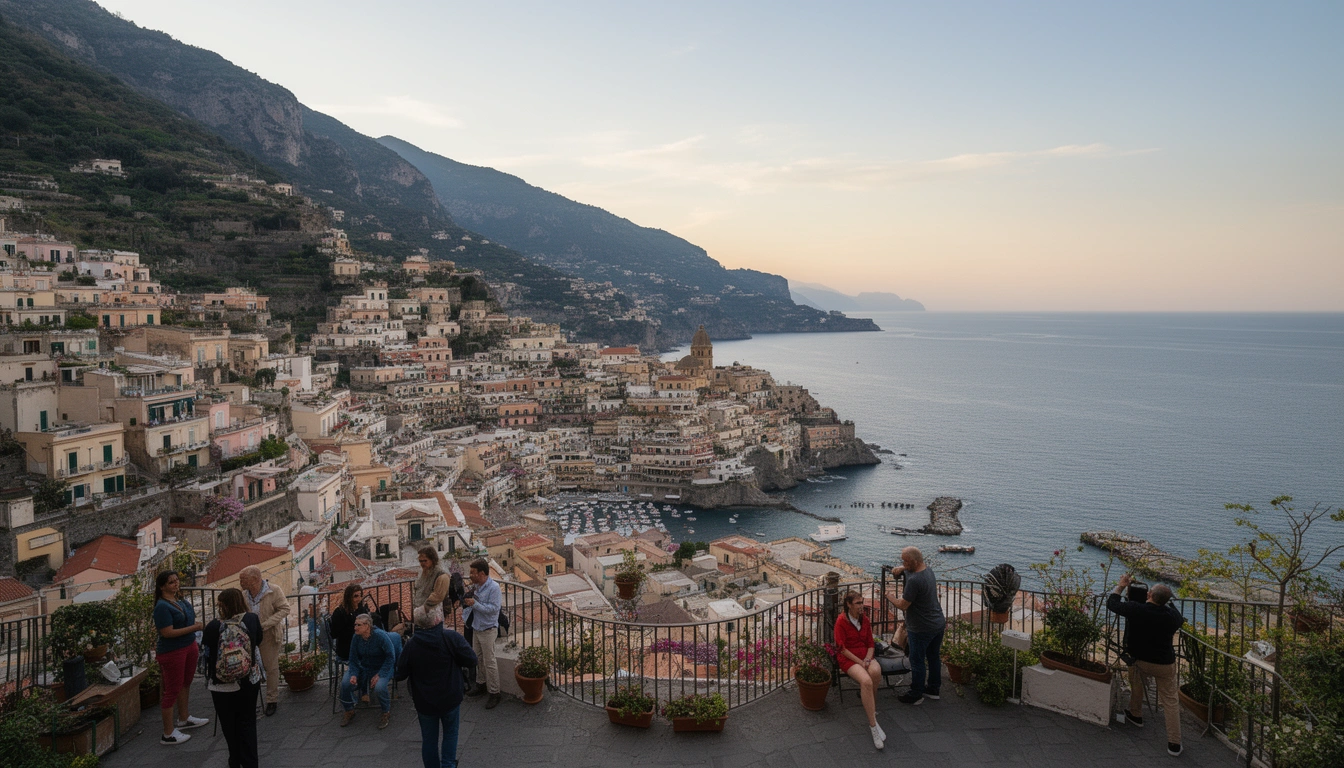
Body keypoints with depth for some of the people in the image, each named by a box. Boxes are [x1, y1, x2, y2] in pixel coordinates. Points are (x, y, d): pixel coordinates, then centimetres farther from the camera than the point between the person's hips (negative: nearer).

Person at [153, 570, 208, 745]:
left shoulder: (180, 601, 7)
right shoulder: (162, 607, -20)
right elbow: (167, 632, -26)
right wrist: (194, 627, -24)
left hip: (189, 647, 9)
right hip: (172, 652, -9)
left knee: (185, 683, 22)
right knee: (172, 690, -1)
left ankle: (184, 719, 40)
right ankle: (168, 734, 8)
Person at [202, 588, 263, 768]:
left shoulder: (213, 627, -19)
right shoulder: (252, 620, -11)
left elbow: (206, 650, -2)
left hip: (223, 686, -1)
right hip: (249, 683, 2)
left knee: (230, 725, 17)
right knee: (247, 723, 15)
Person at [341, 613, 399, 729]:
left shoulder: (381, 636, -22)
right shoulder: (356, 637, -8)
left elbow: (390, 657, -17)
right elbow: (353, 660, 1)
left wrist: (379, 675, -23)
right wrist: (353, 675, -17)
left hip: (382, 668, -5)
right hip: (363, 668, 5)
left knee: (379, 687, -34)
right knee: (345, 683, -20)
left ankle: (386, 713, -3)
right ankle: (349, 711, 9)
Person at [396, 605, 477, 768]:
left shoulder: (411, 644, -13)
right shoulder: (451, 638, -21)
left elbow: (400, 674, -4)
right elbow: (471, 659, -13)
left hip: (424, 701, 1)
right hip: (450, 699, -1)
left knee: (429, 739, 17)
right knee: (450, 733, 21)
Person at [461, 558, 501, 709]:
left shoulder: (493, 587, -19)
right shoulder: (475, 586, 2)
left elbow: (493, 608, -25)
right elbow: (468, 603, 15)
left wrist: (474, 604, -26)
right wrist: (465, 617, 2)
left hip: (488, 630, -7)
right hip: (476, 627, 8)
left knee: (489, 662, -3)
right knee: (478, 658, 19)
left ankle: (494, 693, 5)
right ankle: (481, 684, 36)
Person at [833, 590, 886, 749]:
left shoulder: (865, 620, 9)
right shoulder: (841, 621, -8)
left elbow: (870, 644, 12)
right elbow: (842, 648, -10)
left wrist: (867, 660, -8)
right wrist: (860, 662, -17)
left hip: (865, 655, 5)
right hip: (848, 658, -5)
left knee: (876, 671, -34)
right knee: (866, 681, -34)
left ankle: (870, 707, -10)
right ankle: (873, 725, -31)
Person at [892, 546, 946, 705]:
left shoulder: (914, 580, -29)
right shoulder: (928, 569, 0)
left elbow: (903, 605, -22)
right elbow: (911, 567, 22)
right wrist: (902, 568, 0)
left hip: (921, 629, -9)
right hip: (939, 624, 9)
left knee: (917, 661, 5)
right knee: (934, 657, 20)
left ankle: (916, 695, 17)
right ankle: (933, 689, 35)